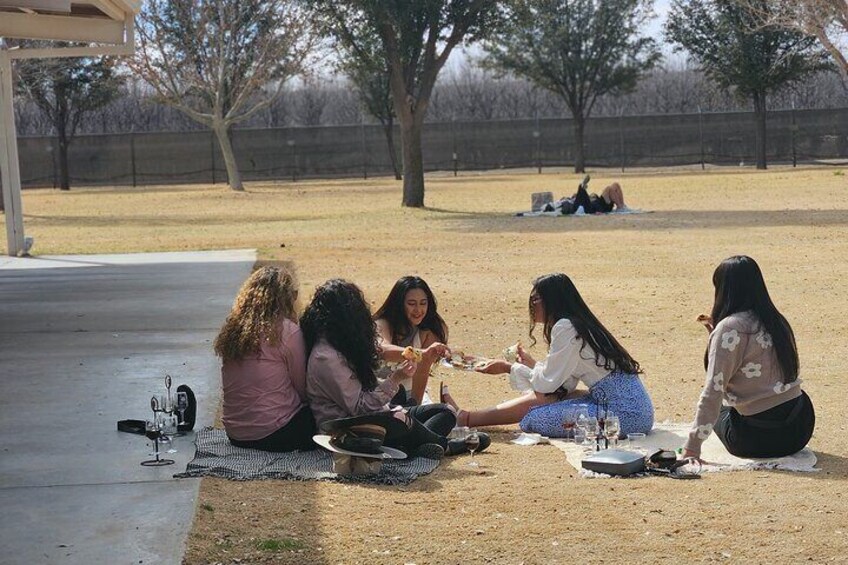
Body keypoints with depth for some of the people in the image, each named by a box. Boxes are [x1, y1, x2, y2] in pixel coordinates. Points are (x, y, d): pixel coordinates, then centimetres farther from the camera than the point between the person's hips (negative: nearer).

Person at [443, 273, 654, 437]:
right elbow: (565, 385, 16)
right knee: (544, 397, 9)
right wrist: (530, 363, 26)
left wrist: (510, 367, 4)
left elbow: (547, 382, -9)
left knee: (534, 417, -8)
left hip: (624, 412, -9)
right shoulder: (579, 324, 15)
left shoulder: (565, 327, -12)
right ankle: (465, 416, 15)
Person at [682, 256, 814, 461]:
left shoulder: (730, 328, -14)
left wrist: (692, 448, -17)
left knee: (720, 413, 26)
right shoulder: (775, 321, 9)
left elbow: (713, 392, -18)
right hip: (800, 430, 5)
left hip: (763, 437, -5)